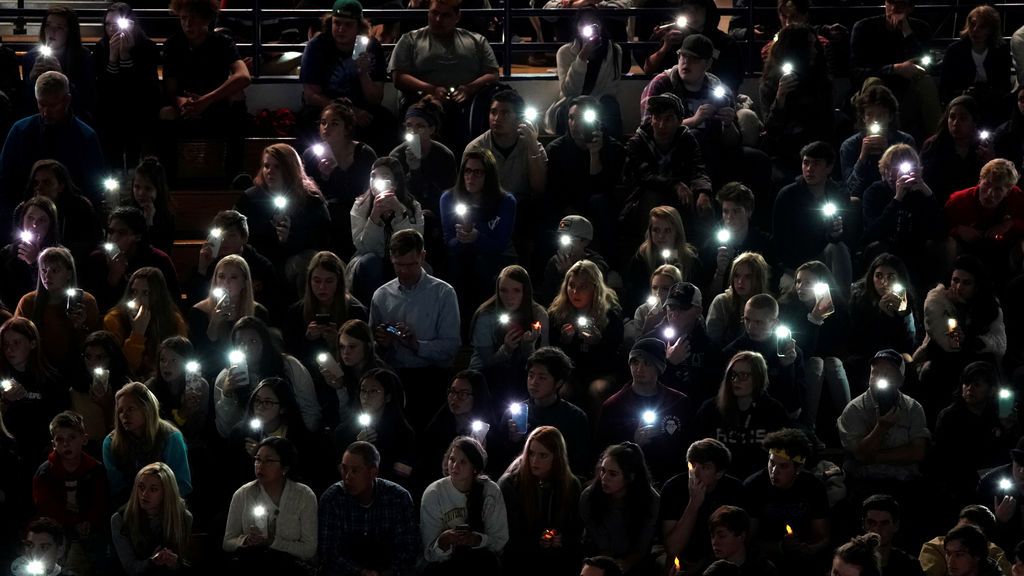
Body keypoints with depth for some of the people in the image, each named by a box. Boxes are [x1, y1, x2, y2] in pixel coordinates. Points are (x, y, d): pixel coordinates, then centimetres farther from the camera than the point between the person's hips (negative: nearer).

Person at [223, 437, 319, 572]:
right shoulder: (242, 495, 2)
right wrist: (246, 540, -16)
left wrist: (270, 542, -17)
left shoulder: (304, 496, -4)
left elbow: (309, 549, -7)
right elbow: (227, 543, 7)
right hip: (249, 568, 0)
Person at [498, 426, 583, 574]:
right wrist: (535, 543, -12)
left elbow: (578, 529, 13)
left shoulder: (571, 486, 4)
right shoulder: (509, 483, -4)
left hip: (559, 565, 2)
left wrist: (564, 541, -8)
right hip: (519, 562, -2)